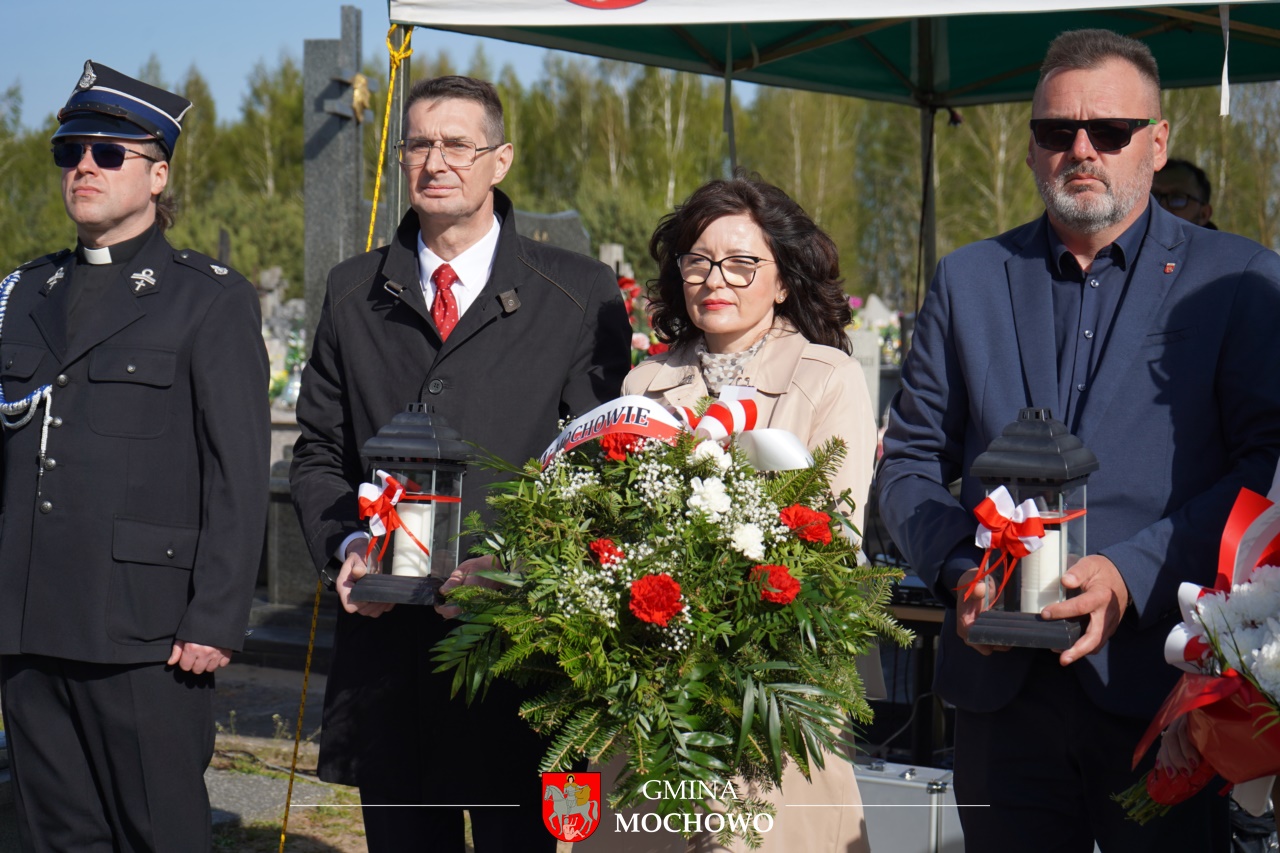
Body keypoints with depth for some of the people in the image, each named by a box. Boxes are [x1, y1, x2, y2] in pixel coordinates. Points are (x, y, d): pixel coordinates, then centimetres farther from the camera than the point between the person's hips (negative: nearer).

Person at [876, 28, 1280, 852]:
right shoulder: (967, 280, 13)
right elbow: (910, 460, 12)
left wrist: (1133, 576, -17)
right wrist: (958, 569, -7)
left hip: (1162, 685, -2)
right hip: (1000, 687, 3)